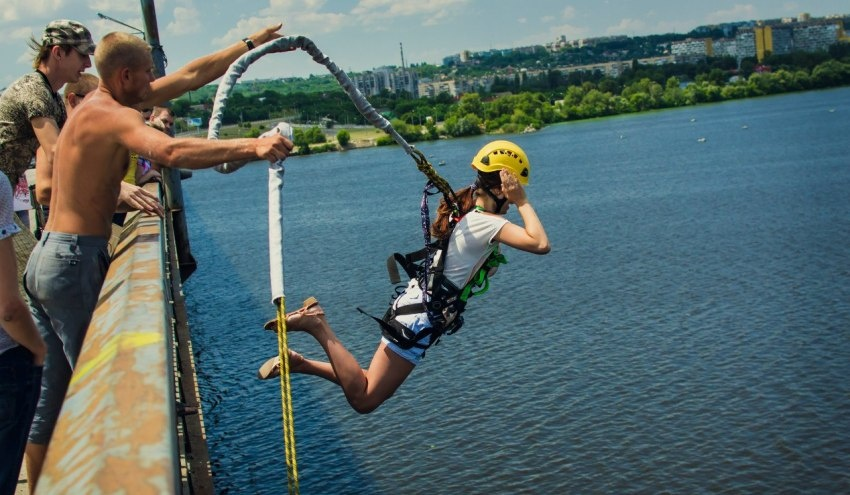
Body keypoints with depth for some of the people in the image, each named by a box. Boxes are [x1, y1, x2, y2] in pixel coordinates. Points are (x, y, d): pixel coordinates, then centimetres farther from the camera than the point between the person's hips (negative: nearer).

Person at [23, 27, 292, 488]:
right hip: (77, 260, -10)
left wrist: (250, 45, 21)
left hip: (46, 257, 10)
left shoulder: (99, 102, 13)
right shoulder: (114, 116, -15)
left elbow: (190, 76, 17)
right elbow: (170, 151, -37)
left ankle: (39, 488, 25)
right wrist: (252, 147, -46)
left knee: (52, 395, 15)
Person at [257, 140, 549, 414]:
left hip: (416, 302, 10)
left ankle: (298, 363, 16)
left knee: (374, 389, 20)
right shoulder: (487, 223, -17)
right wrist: (522, 203, -15)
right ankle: (318, 326, -8)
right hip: (423, 316, -10)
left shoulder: (466, 211, 9)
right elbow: (540, 244, -28)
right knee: (364, 399, -5)